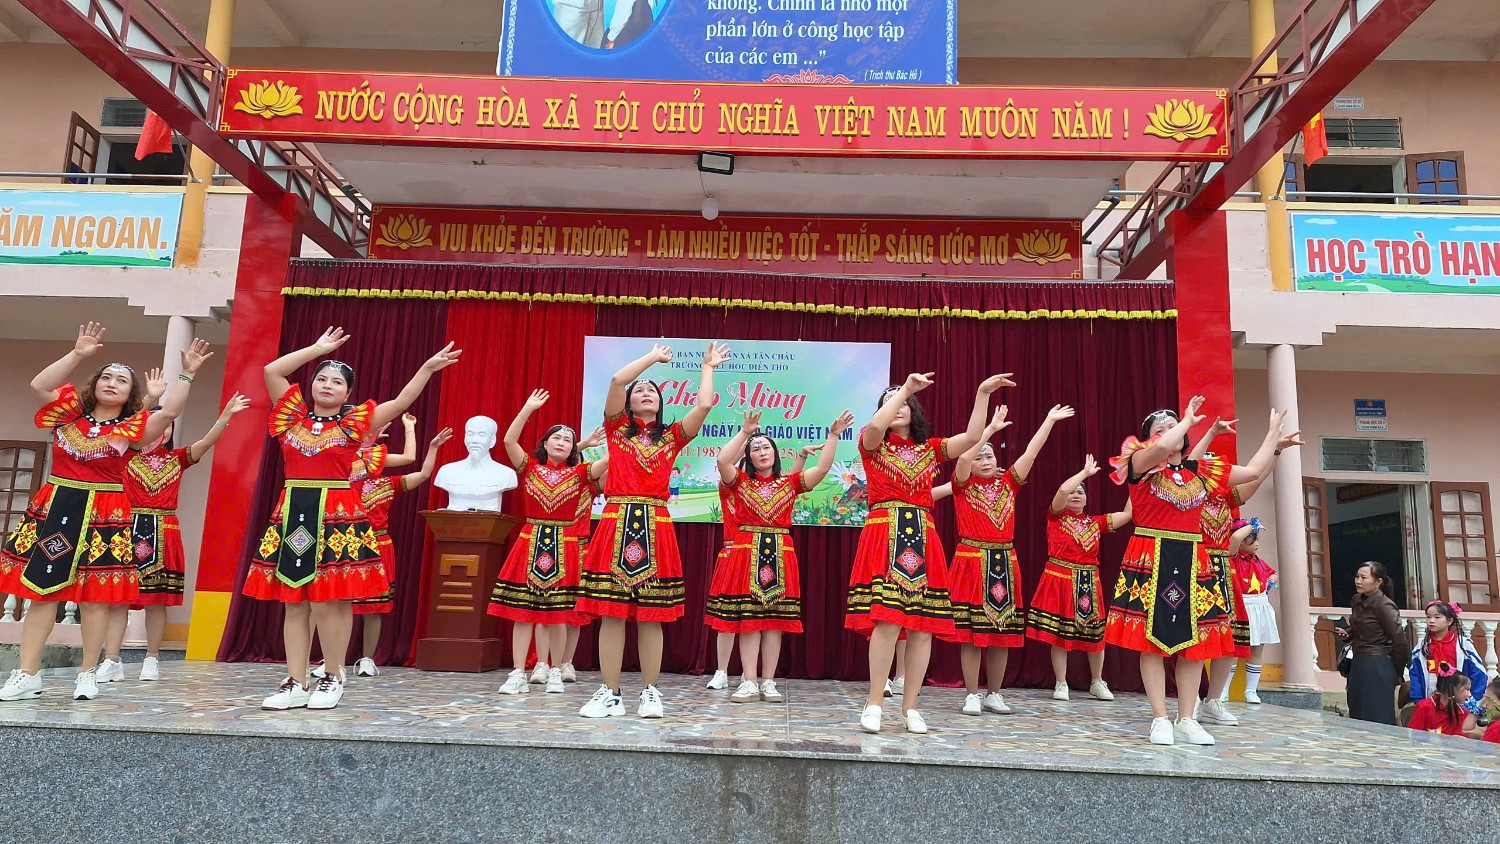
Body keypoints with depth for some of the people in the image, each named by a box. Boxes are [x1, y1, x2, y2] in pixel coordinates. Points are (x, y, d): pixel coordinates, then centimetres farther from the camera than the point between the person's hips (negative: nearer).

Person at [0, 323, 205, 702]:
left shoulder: (132, 427, 0)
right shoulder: (68, 413, 8)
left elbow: (170, 412, -15)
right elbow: (38, 385, -6)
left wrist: (187, 373, -17)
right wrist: (78, 354, -9)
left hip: (103, 514, -2)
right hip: (55, 507, 2)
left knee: (95, 595, 1)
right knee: (41, 590, 4)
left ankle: (87, 674, 11)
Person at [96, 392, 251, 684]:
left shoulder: (177, 459, 12)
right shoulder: (129, 454, 7)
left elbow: (206, 442, 0)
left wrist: (226, 415, -13)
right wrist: (149, 398, -20)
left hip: (163, 533, 1)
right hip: (129, 528, -1)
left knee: (157, 599, 3)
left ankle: (152, 659, 12)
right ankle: (111, 661, 0)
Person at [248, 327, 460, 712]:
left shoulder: (355, 421, 6)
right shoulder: (293, 415, 13)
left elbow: (401, 402, 1)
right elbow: (271, 370, 12)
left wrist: (427, 368, -5)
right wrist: (318, 349, 15)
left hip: (336, 515, -3)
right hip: (292, 513, 3)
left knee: (330, 601, -4)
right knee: (294, 604, 6)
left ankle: (332, 679, 10)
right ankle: (295, 684, 12)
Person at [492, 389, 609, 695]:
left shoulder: (580, 473, 5)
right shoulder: (530, 467, 6)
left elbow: (612, 457, -5)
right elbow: (509, 440, -7)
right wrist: (528, 408, -10)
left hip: (563, 545, 0)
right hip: (530, 542, 0)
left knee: (558, 612, 2)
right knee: (521, 610, 0)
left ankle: (555, 672, 15)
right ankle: (518, 674, 4)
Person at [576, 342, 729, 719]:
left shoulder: (671, 436, 14)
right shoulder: (617, 428, 11)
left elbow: (704, 405, 3)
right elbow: (617, 380, -2)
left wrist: (707, 367, 15)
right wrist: (654, 355, 9)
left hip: (655, 528, 1)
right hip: (616, 524, -1)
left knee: (651, 614, 2)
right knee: (611, 611, -2)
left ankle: (650, 692, 12)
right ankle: (609, 694, 6)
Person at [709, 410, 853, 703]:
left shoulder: (790, 483, 10)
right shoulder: (740, 481, 5)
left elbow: (822, 469, -1)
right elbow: (723, 460, -14)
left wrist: (833, 435, -8)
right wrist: (745, 431, -15)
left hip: (780, 555, 2)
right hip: (747, 553, -2)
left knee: (776, 618, 3)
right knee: (748, 617, -3)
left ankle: (768, 682, 9)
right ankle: (749, 683, 1)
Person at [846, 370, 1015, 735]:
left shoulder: (930, 449, 16)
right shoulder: (873, 445, 7)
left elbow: (973, 436, 3)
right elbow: (875, 425, -16)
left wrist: (983, 393, -1)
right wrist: (906, 387, -14)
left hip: (923, 539, 4)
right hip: (884, 536, -4)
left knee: (924, 626, 0)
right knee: (887, 620, -16)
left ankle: (910, 707, 11)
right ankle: (874, 704, -5)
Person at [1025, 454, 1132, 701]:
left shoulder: (1096, 523, 12)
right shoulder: (1056, 517, 0)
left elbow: (1127, 514, 7)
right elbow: (1063, 490, -17)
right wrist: (1086, 472, -8)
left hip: (1088, 583, 4)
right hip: (1060, 580, -4)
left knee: (1094, 633, 8)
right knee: (1058, 633, 0)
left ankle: (1097, 682, 26)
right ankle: (1060, 684, 10)